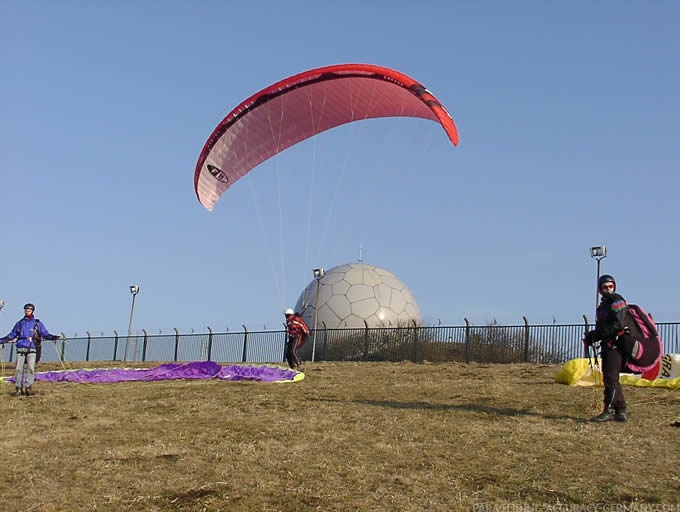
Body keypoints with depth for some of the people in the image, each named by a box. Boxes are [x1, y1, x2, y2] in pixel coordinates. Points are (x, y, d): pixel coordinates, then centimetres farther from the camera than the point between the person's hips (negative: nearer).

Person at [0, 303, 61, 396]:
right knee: (19, 369, -1)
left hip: (32, 349, -2)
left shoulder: (37, 323, 10)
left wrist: (54, 337, -15)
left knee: (30, 368, -14)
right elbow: (11, 335, 24)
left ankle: (28, 387, -9)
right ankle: (19, 389, 5)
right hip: (20, 349, 2)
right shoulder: (20, 323, 17)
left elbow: (45, 334, 3)